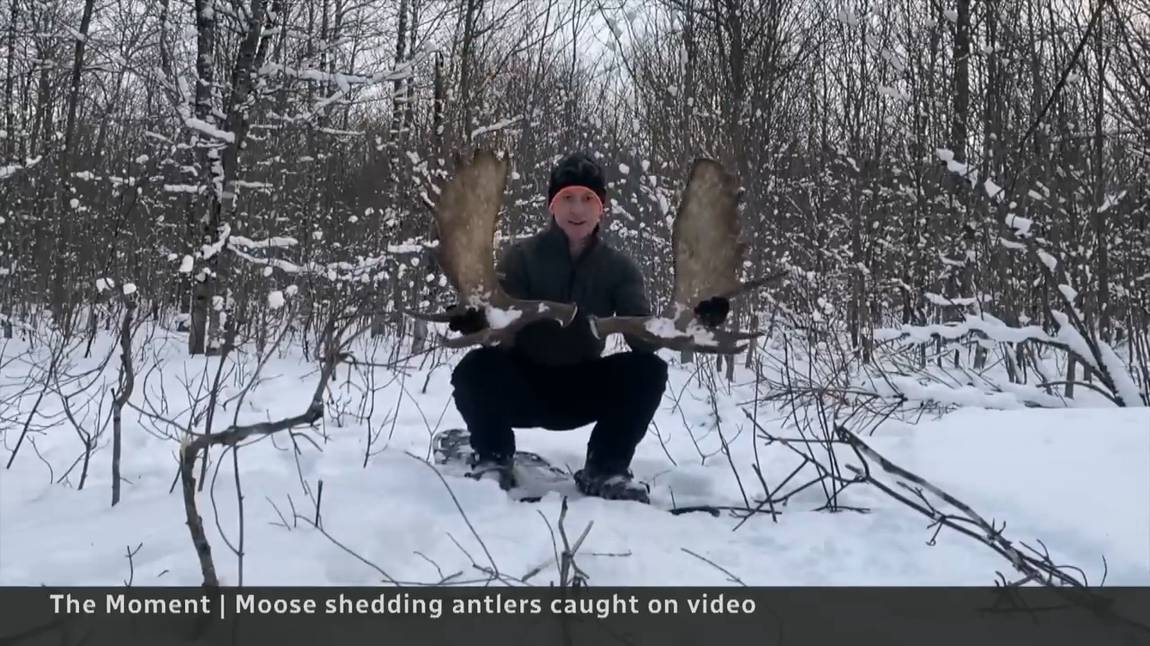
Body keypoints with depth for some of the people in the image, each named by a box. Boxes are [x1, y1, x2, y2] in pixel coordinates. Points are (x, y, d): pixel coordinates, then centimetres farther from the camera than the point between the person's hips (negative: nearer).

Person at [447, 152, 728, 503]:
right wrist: (472, 320, -44)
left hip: (581, 391, 2)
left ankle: (604, 470, -3)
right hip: (522, 386, -2)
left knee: (649, 370, -22)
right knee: (475, 369, -33)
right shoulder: (521, 256, -9)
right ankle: (493, 460, -4)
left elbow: (642, 337, -16)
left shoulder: (619, 268, -3)